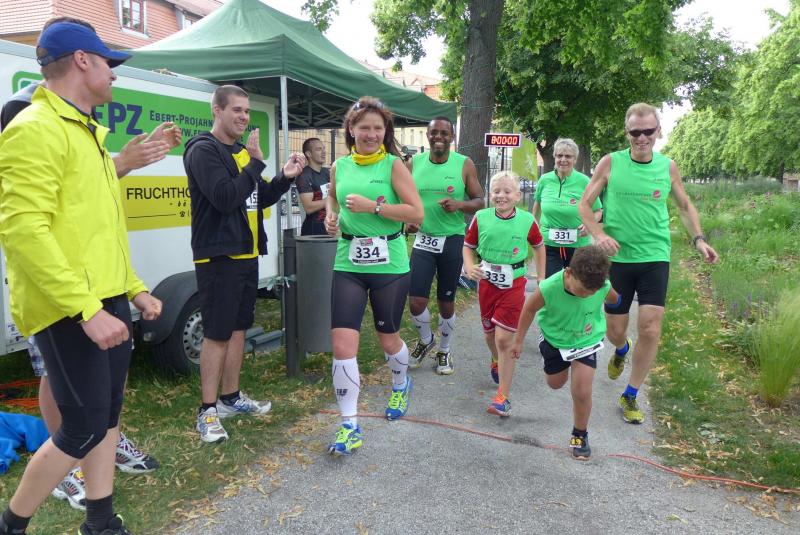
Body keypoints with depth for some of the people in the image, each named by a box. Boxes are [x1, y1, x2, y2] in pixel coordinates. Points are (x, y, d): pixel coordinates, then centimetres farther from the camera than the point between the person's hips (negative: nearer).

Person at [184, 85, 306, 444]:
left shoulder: (242, 151, 17)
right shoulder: (204, 150, -10)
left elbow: (260, 199, 19)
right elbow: (224, 197, -23)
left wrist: (285, 178, 3)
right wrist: (257, 162, -16)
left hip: (246, 254, 8)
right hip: (218, 257, -8)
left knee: (238, 328, 14)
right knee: (217, 334, -4)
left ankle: (231, 397, 25)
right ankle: (208, 411, 6)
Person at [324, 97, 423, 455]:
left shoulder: (393, 165, -5)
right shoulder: (339, 166, 6)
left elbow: (417, 213, -11)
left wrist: (373, 206, -19)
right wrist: (331, 217, 3)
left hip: (389, 265, -2)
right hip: (348, 265, 3)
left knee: (388, 339, 15)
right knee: (342, 344, -7)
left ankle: (401, 385, 49)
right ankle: (349, 425, 6)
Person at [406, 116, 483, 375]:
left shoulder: (464, 165, -2)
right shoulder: (414, 163, 2)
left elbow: (480, 201, 1)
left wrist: (459, 204, -20)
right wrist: (407, 219, -10)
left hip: (453, 241, -1)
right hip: (423, 240, 1)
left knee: (446, 302, 9)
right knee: (416, 302, -5)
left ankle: (444, 350, 32)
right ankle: (426, 339, 27)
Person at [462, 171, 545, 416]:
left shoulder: (527, 220, -8)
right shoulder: (481, 218, -7)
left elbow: (538, 246, 10)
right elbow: (468, 246, 5)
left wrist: (541, 278, 10)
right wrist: (469, 267, -14)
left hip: (513, 285, -2)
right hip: (486, 282, 3)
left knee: (505, 339, -8)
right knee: (490, 333, 19)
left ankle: (502, 398, 1)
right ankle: (497, 362, 55)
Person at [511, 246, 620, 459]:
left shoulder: (603, 287, -32)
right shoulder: (548, 289, -37)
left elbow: (614, 300, -4)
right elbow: (529, 309, -16)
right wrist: (518, 341, -5)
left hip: (587, 340, 0)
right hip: (554, 339, 0)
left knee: (582, 392, -6)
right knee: (555, 384, 22)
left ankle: (580, 435, 20)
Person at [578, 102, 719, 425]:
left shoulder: (667, 166, 3)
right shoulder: (610, 163, -4)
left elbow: (685, 206, 16)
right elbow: (584, 205, -2)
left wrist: (698, 239, 1)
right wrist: (599, 234, -19)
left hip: (655, 258, 1)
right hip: (617, 258, -1)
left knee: (650, 331, -6)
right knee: (616, 330, 9)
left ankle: (630, 397, 12)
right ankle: (621, 350, 48)